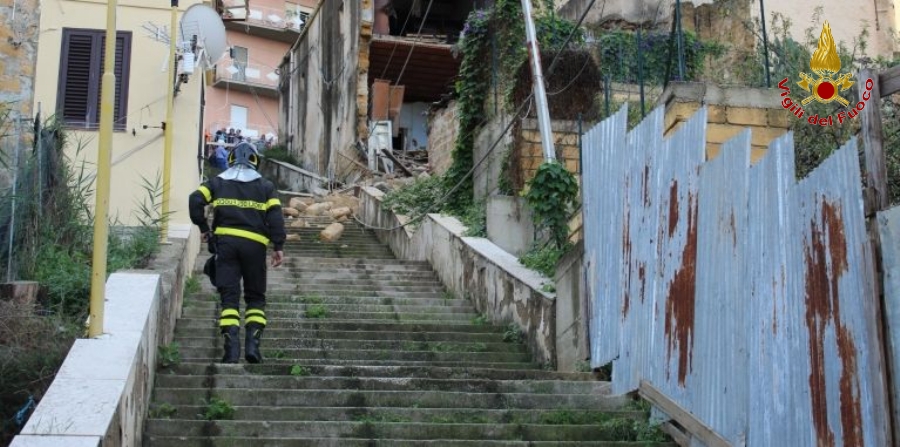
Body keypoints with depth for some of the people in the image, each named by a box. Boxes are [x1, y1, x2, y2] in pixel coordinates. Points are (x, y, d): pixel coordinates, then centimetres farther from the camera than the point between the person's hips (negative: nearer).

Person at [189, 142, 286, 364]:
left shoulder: (218, 182, 13)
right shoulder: (265, 186, 12)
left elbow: (195, 199, -1)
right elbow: (275, 216, 0)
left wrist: (203, 227, 9)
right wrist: (279, 247, -1)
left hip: (226, 241, 0)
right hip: (254, 244, 0)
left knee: (229, 297, 1)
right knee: (256, 297, 11)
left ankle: (232, 348, -10)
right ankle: (253, 344, -3)